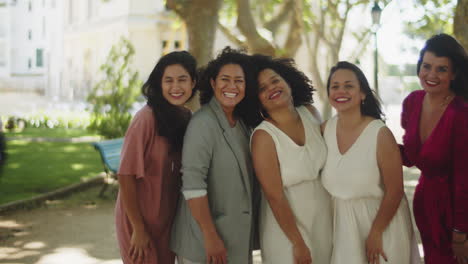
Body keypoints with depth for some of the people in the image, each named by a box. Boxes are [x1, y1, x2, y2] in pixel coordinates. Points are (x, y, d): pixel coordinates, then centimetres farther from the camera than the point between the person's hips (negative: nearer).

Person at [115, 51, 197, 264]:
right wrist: (138, 228, -16)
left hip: (168, 220, 6)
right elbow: (126, 175, -17)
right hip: (139, 219, -6)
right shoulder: (147, 118, -19)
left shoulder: (187, 118, 2)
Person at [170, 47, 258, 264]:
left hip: (238, 237, 7)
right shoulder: (203, 123, -16)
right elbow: (192, 184, -22)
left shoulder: (242, 123, 6)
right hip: (204, 242, -7)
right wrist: (210, 236, -23)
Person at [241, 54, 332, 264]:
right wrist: (298, 243, -15)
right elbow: (275, 197, -19)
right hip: (287, 224, -5)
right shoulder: (263, 136, -21)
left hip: (325, 217, 6)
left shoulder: (310, 113, -5)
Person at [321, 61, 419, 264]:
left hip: (380, 218, -4)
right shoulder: (324, 130, -6)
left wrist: (376, 233, -12)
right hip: (341, 223, 4)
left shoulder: (380, 134, -21)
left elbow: (394, 191, -17)